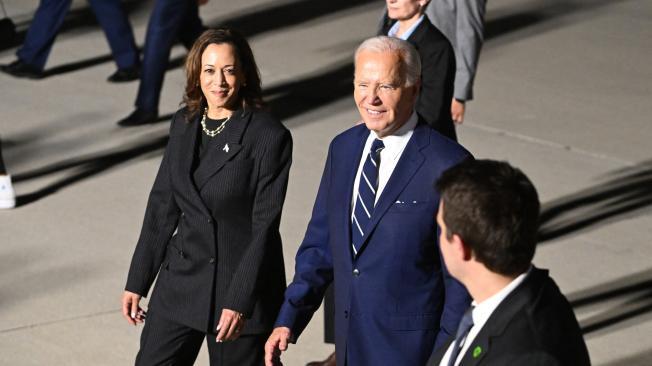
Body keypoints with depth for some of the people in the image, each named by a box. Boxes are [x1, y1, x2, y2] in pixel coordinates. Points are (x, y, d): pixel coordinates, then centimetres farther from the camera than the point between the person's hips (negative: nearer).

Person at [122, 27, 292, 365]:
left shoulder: (269, 136, -12)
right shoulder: (183, 125, 5)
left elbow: (264, 225, -14)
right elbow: (162, 206, 10)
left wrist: (240, 301, -18)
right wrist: (137, 282, 9)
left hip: (243, 285, -5)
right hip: (182, 281, 5)